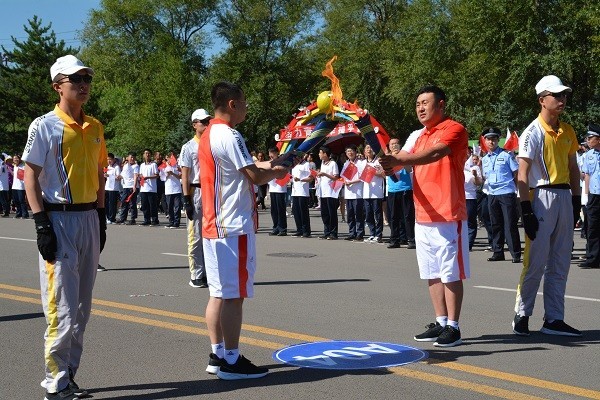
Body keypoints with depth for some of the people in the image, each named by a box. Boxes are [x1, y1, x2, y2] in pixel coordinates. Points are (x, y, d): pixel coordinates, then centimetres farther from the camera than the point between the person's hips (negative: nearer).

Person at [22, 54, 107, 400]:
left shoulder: (95, 127, 12)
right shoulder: (44, 126, -6)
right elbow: (31, 176, -8)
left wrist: (101, 219, 13)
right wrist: (42, 224, -15)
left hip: (89, 219, 7)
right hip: (59, 219, -6)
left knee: (82, 308, 12)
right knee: (63, 308, -7)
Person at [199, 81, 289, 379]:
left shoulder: (208, 135, 16)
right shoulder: (229, 135, -14)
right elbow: (256, 177, -15)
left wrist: (266, 164, 15)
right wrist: (277, 172, 3)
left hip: (213, 225, 10)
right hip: (234, 226, -10)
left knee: (219, 293, 12)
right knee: (234, 295, -5)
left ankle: (217, 355, 17)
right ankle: (231, 361, 0)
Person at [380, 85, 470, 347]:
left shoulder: (453, 130, -8)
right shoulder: (417, 136, 17)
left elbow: (435, 153, -26)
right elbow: (402, 158, 5)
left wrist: (399, 160, -38)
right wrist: (389, 165, -20)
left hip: (448, 215, -8)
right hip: (423, 215, 8)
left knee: (450, 273, -2)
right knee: (432, 273, 13)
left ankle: (453, 328, 5)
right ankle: (440, 322, 22)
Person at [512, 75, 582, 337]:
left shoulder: (568, 131, 13)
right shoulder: (533, 132, -8)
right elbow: (522, 173, -13)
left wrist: (576, 199, 13)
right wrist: (526, 210, -19)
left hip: (565, 196, 7)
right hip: (542, 196, -7)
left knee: (560, 264, 9)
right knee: (536, 262, -5)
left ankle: (554, 319, 16)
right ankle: (522, 316, 8)